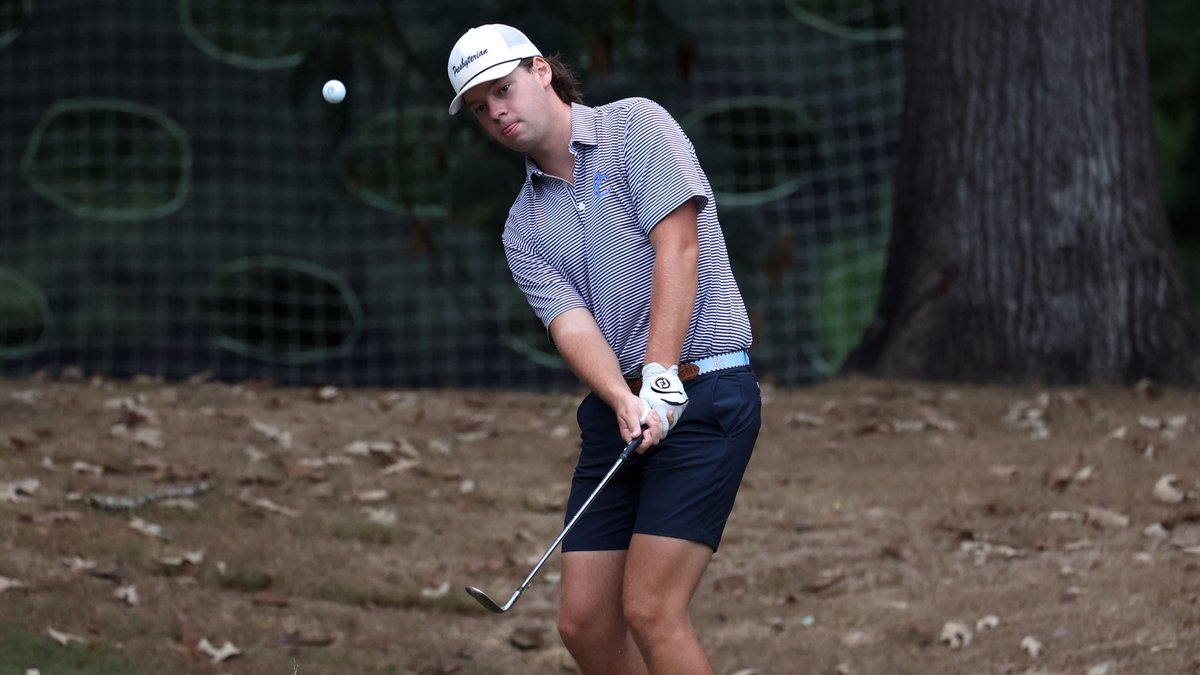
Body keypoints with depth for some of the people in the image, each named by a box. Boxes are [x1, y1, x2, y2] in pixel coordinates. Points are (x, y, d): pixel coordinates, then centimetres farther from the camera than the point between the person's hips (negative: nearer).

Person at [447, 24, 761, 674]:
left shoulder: (635, 125, -2)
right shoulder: (523, 229, 13)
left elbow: (677, 248, -13)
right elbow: (571, 323, -3)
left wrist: (661, 381, -21)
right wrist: (625, 402, -23)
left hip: (702, 393, -7)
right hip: (615, 408, 7)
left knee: (651, 611, -15)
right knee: (583, 622, 2)